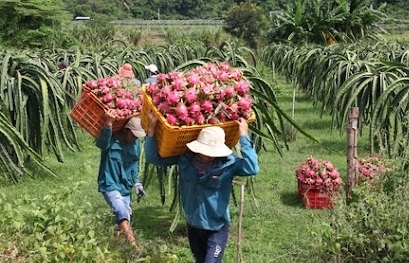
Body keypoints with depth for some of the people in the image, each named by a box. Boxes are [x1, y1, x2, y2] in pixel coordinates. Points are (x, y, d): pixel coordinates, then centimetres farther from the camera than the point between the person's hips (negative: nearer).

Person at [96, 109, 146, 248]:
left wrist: (137, 182, 10)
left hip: (125, 187, 7)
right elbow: (102, 143, -43)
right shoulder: (111, 140, -17)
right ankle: (133, 247, -34)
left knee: (123, 218, 13)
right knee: (122, 214, -26)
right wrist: (108, 124, -58)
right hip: (110, 185, -7)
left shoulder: (136, 143, 1)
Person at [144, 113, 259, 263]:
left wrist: (244, 136, -33)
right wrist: (151, 129, -19)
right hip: (193, 226, 5)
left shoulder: (228, 162, -20)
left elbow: (252, 169, -38)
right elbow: (153, 158, -6)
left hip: (217, 228, -4)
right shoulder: (184, 158, -12)